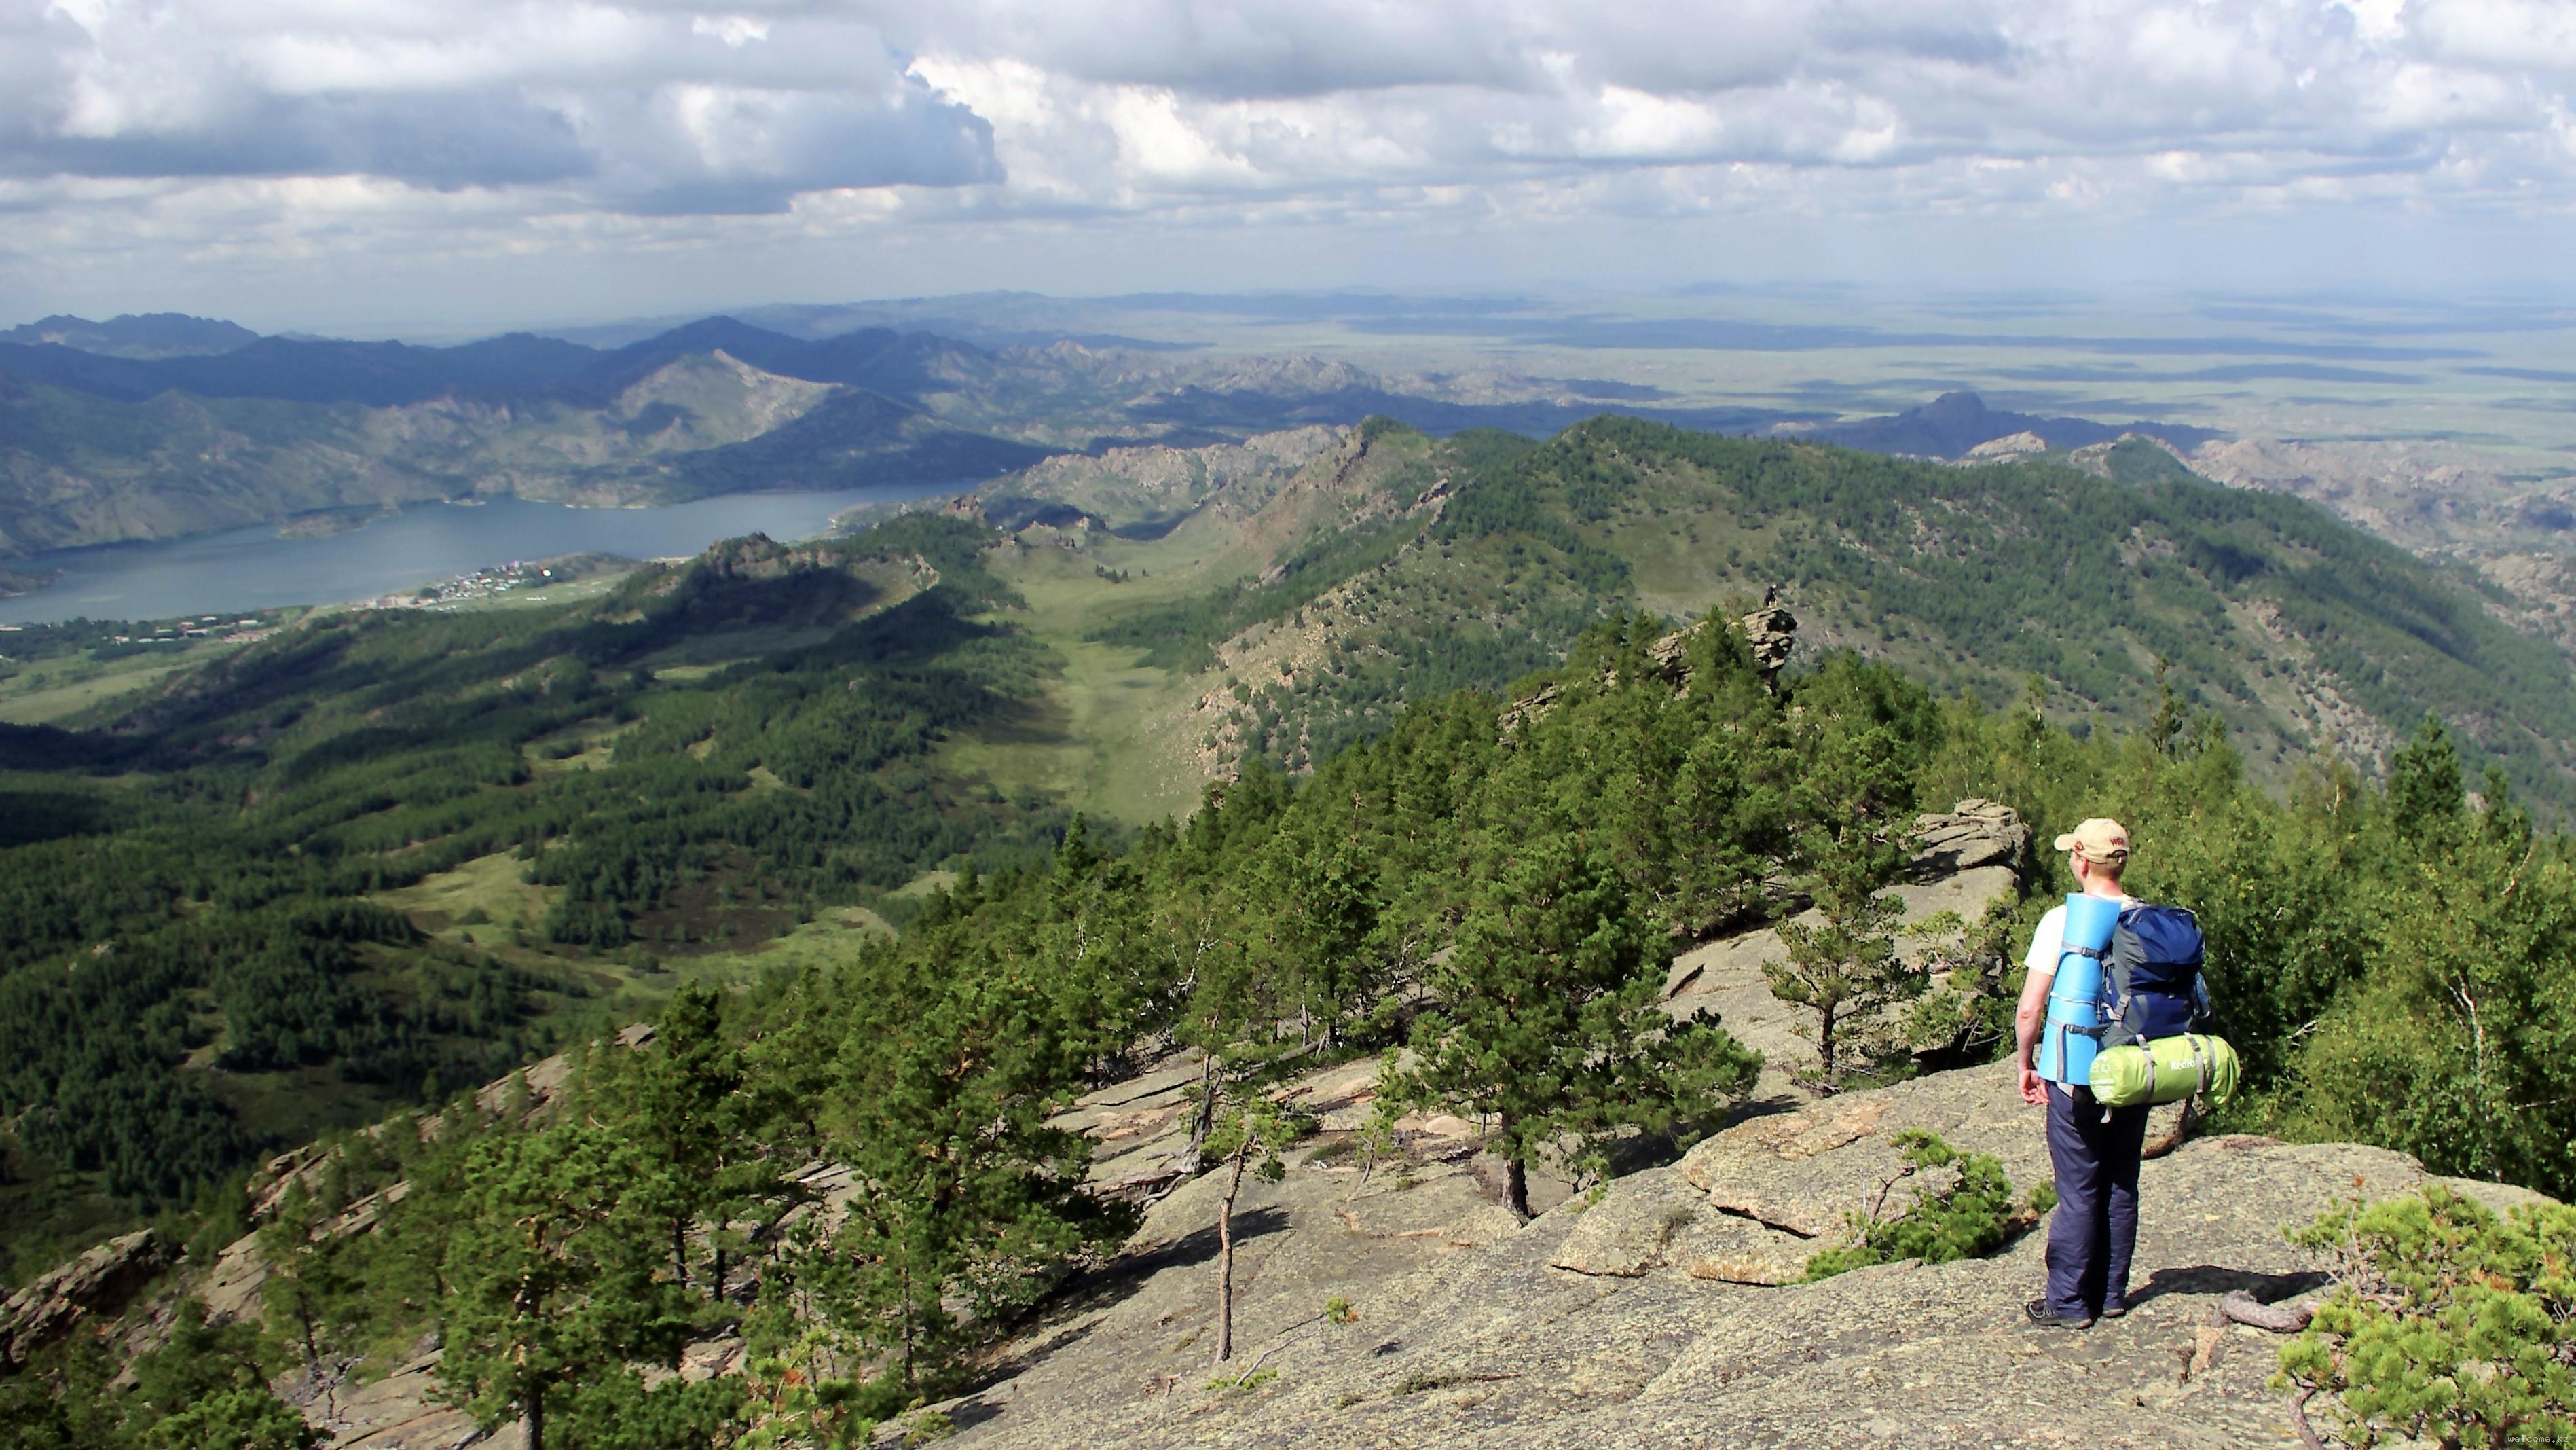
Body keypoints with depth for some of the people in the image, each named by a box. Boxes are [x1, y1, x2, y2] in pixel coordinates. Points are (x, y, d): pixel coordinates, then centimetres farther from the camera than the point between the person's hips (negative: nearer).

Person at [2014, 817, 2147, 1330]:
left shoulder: (2062, 921, -13)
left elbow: (2030, 1008, -14)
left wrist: (2026, 1066, 0)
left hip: (2077, 1076, -4)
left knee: (2078, 1192, 3)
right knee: (2121, 1188, 14)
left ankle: (2069, 1302, 10)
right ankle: (2112, 1293, 23)